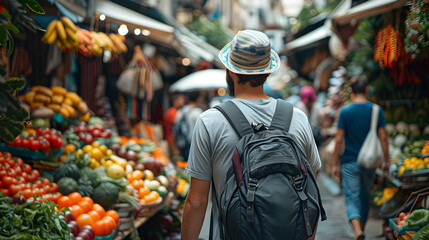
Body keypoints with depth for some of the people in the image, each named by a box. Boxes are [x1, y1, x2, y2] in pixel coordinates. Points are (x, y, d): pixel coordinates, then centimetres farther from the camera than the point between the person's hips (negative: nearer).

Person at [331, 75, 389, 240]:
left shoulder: (345, 111, -7)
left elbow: (339, 139, -8)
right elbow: (383, 137, -2)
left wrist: (335, 164, -1)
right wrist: (387, 160, 7)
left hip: (350, 163, -2)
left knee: (352, 199, -1)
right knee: (364, 198, 18)